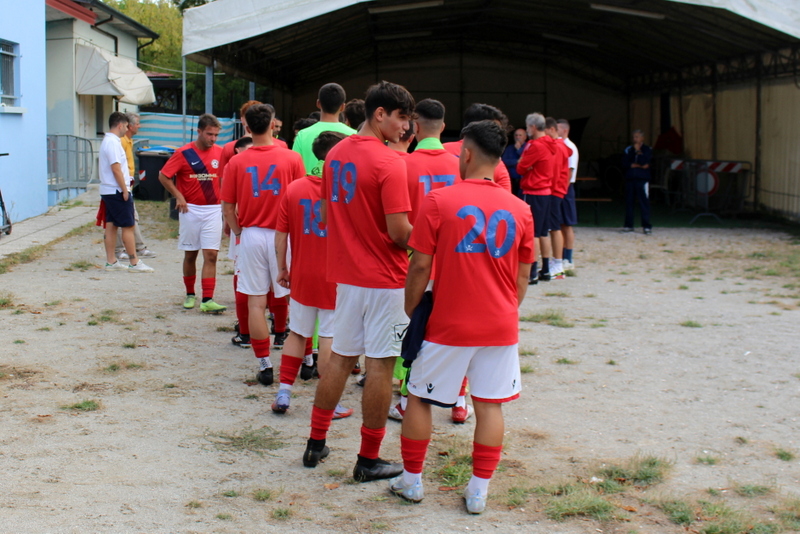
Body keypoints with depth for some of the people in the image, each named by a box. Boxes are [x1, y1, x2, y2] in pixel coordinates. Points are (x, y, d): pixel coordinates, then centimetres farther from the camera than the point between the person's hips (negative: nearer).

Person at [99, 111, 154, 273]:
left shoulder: (106, 141, 15)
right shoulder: (113, 143, -16)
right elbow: (116, 169, -21)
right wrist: (125, 190, -17)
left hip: (107, 191, 10)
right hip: (117, 191, -10)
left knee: (111, 226, 9)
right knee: (128, 226, -6)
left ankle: (111, 261, 11)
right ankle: (134, 263, -3)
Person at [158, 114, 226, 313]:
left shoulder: (220, 152, 2)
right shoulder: (184, 153, -6)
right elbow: (163, 176, -2)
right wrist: (178, 196, -7)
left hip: (213, 210, 1)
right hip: (191, 210, -1)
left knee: (211, 255, -6)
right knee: (190, 255, 8)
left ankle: (207, 300, -9)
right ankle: (190, 295, 24)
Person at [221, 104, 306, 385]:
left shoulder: (236, 162, -1)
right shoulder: (292, 159, -5)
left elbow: (228, 207, 0)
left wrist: (238, 233, 13)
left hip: (251, 235, 1)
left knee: (256, 302, 5)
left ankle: (264, 366, 7)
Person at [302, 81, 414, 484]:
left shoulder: (336, 155, 6)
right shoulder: (389, 163, -18)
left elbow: (326, 215, 13)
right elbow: (399, 231, -20)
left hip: (346, 273, 7)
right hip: (384, 278, -7)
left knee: (340, 356, 16)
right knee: (380, 364, 1)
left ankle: (316, 444, 23)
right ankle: (369, 460, 9)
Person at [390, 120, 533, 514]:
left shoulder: (438, 202, -10)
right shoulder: (519, 210, 0)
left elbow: (420, 266, -8)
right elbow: (522, 278, 7)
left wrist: (409, 314, 3)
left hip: (448, 325, -3)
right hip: (500, 326, 3)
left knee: (419, 399, 13)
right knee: (489, 406, 9)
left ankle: (411, 480, 22)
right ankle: (479, 490, 12)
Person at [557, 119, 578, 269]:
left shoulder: (569, 147, -9)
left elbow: (570, 171, -14)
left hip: (564, 189, -7)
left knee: (566, 225, -2)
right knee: (559, 225, 9)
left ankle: (568, 260, 2)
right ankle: (561, 257, 15)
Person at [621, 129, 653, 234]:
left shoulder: (647, 150, 6)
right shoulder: (628, 150, 14)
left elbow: (645, 162, -10)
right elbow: (624, 164, 2)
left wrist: (638, 151, -4)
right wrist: (636, 165, -7)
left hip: (642, 179, -4)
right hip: (630, 178, 4)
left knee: (644, 202, -8)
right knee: (629, 202, 4)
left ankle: (647, 226, -7)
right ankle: (628, 225, 12)